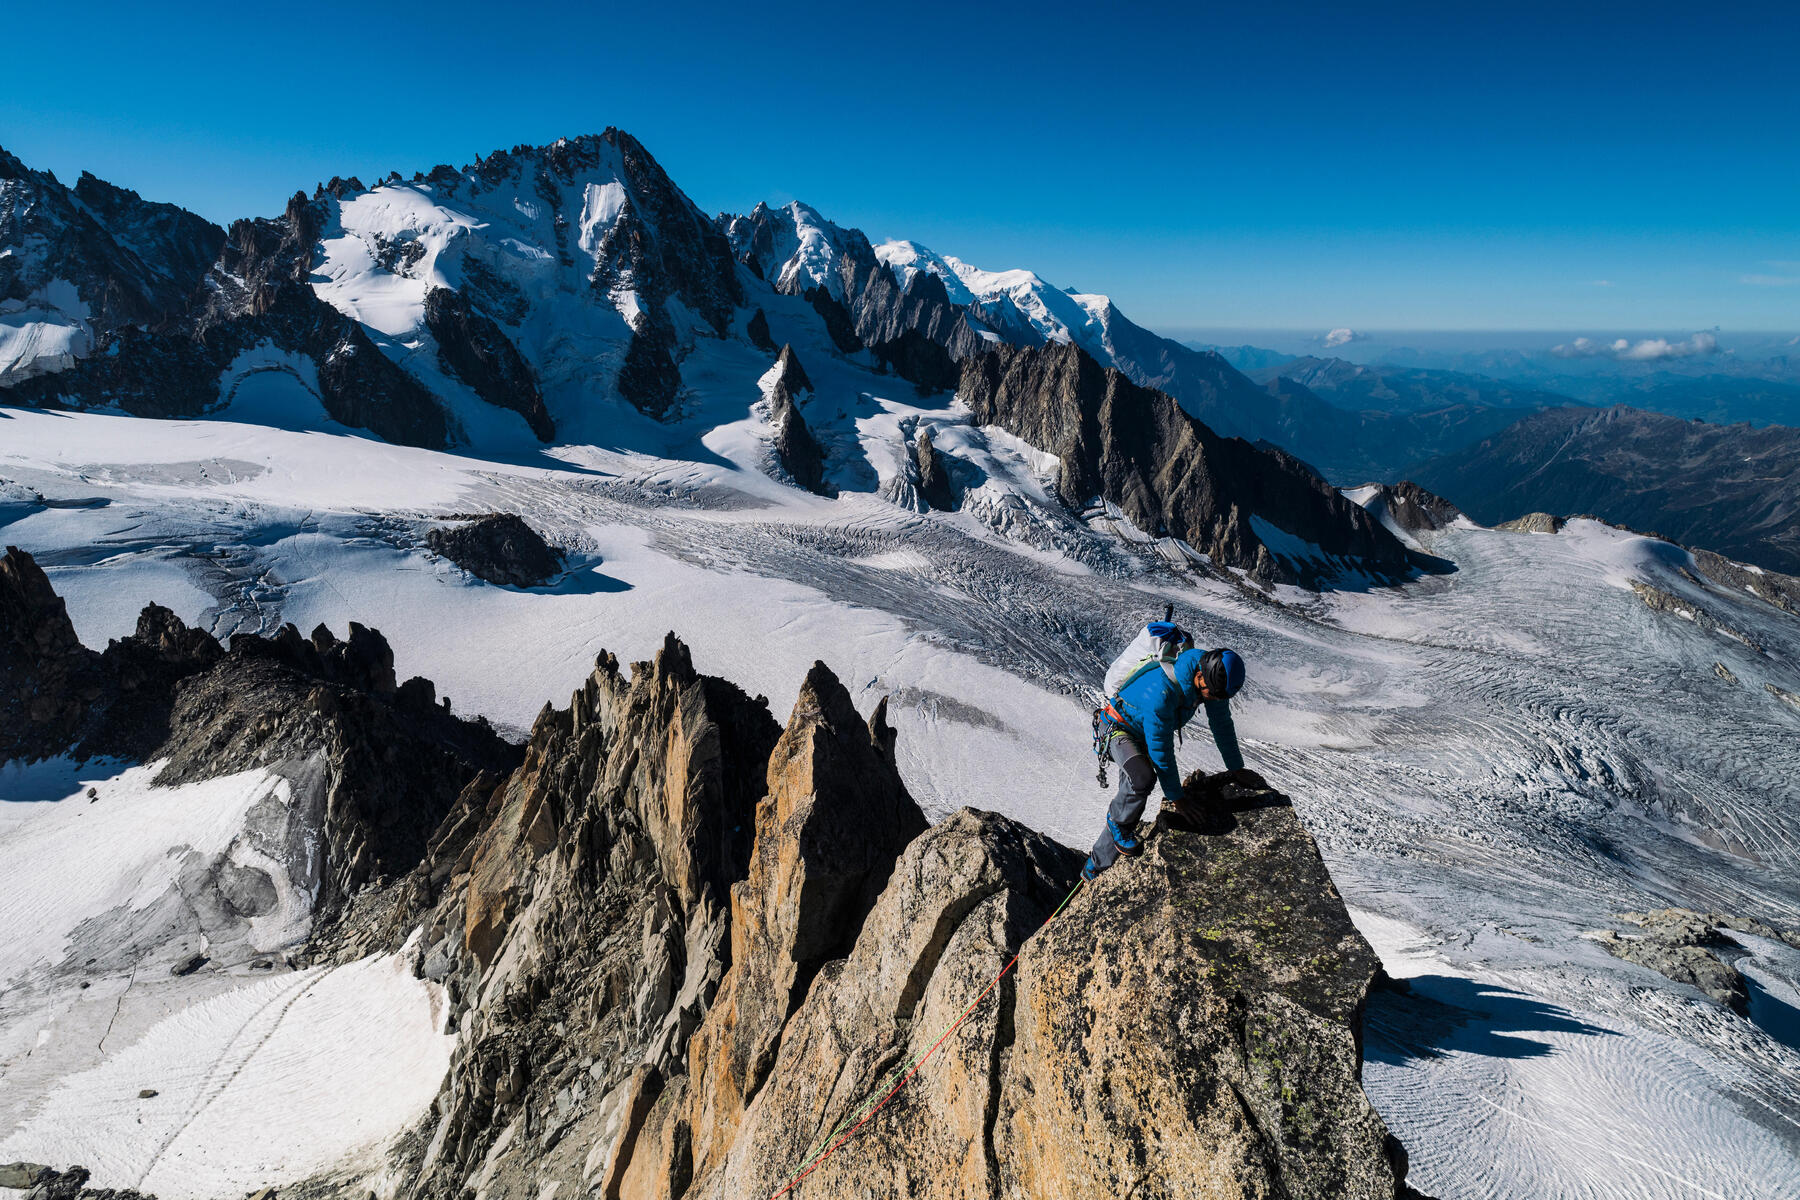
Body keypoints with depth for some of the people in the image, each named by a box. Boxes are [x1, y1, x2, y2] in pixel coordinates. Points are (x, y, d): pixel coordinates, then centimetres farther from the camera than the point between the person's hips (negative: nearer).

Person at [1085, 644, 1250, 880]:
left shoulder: (1213, 678, -18)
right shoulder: (1162, 691, -40)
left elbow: (1222, 723, 0)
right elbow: (1161, 751, -31)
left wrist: (1237, 768, 8)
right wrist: (1175, 797, -22)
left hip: (1143, 735, 8)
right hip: (1118, 728, -7)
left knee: (1133, 798, 6)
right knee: (1143, 778, -36)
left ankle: (1095, 868, 21)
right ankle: (1117, 823, -5)